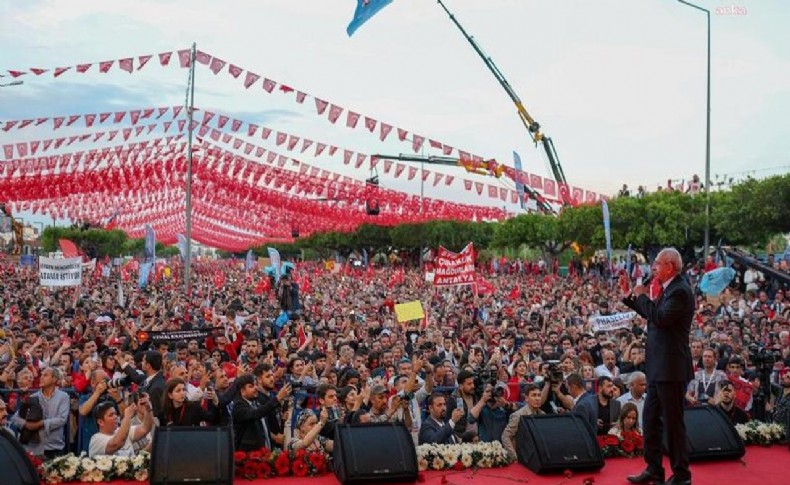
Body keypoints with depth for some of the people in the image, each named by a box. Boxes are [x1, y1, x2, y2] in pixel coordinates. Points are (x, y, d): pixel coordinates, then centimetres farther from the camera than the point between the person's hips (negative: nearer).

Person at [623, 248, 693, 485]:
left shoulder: (680, 291, -17)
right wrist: (631, 297, 16)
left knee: (673, 421, -1)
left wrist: (642, 296, -16)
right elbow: (653, 315, 22)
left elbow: (660, 318, -27)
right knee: (650, 419, 15)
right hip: (659, 368, 10)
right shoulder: (669, 289, 14)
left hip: (671, 369, -10)